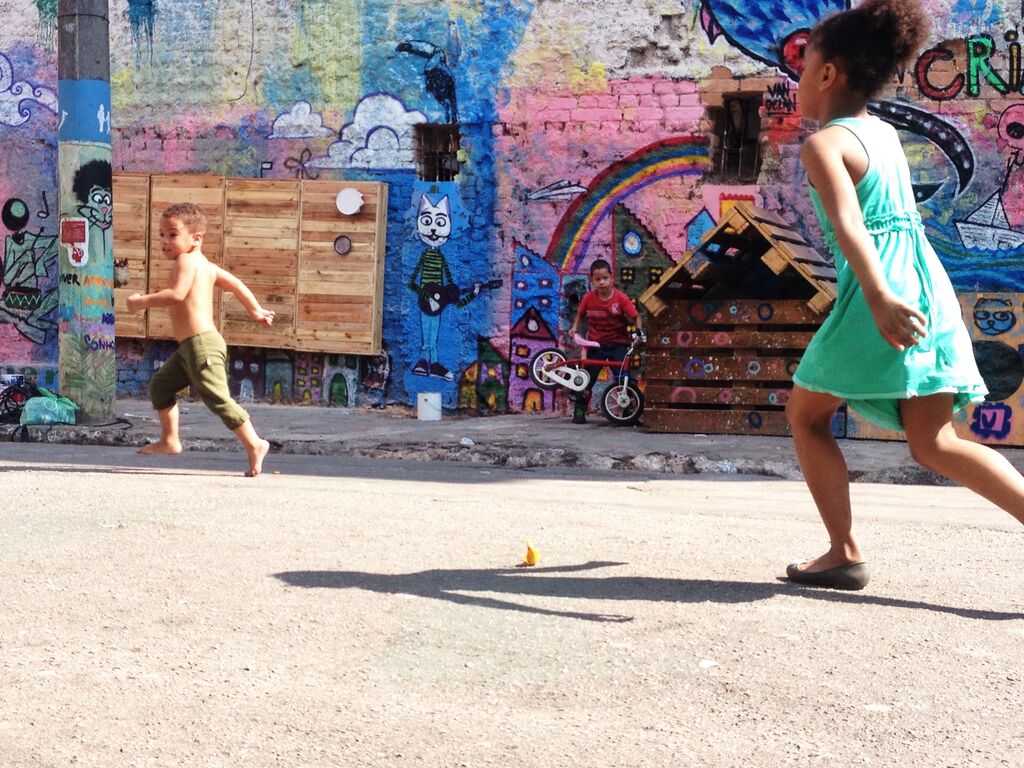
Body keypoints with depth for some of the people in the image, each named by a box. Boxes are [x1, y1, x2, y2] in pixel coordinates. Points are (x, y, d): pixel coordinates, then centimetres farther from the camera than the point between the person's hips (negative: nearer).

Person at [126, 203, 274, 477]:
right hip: (189, 348, 11)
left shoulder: (186, 261, -11)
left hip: (201, 344, -11)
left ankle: (254, 444, -7)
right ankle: (170, 440, 24)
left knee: (217, 398, -11)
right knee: (160, 384, 18)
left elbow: (177, 294, -26)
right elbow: (235, 283, 25)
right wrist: (255, 310, 33)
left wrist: (142, 301, -16)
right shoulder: (206, 265, 17)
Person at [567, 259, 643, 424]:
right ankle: (579, 410, 16)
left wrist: (639, 331, -27)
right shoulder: (589, 297, -7)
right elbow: (580, 314, 11)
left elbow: (635, 317, -11)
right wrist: (575, 327, -2)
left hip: (618, 343, -2)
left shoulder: (621, 298, -13)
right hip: (596, 344, 2)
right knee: (587, 378, 3)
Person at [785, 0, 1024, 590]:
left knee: (807, 415, 11)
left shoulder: (823, 144, -6)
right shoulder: (886, 133, 17)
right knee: (934, 443, 5)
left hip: (879, 289, -7)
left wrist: (878, 295, -39)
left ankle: (846, 553, 8)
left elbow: (846, 220, -24)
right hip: (928, 287, 7)